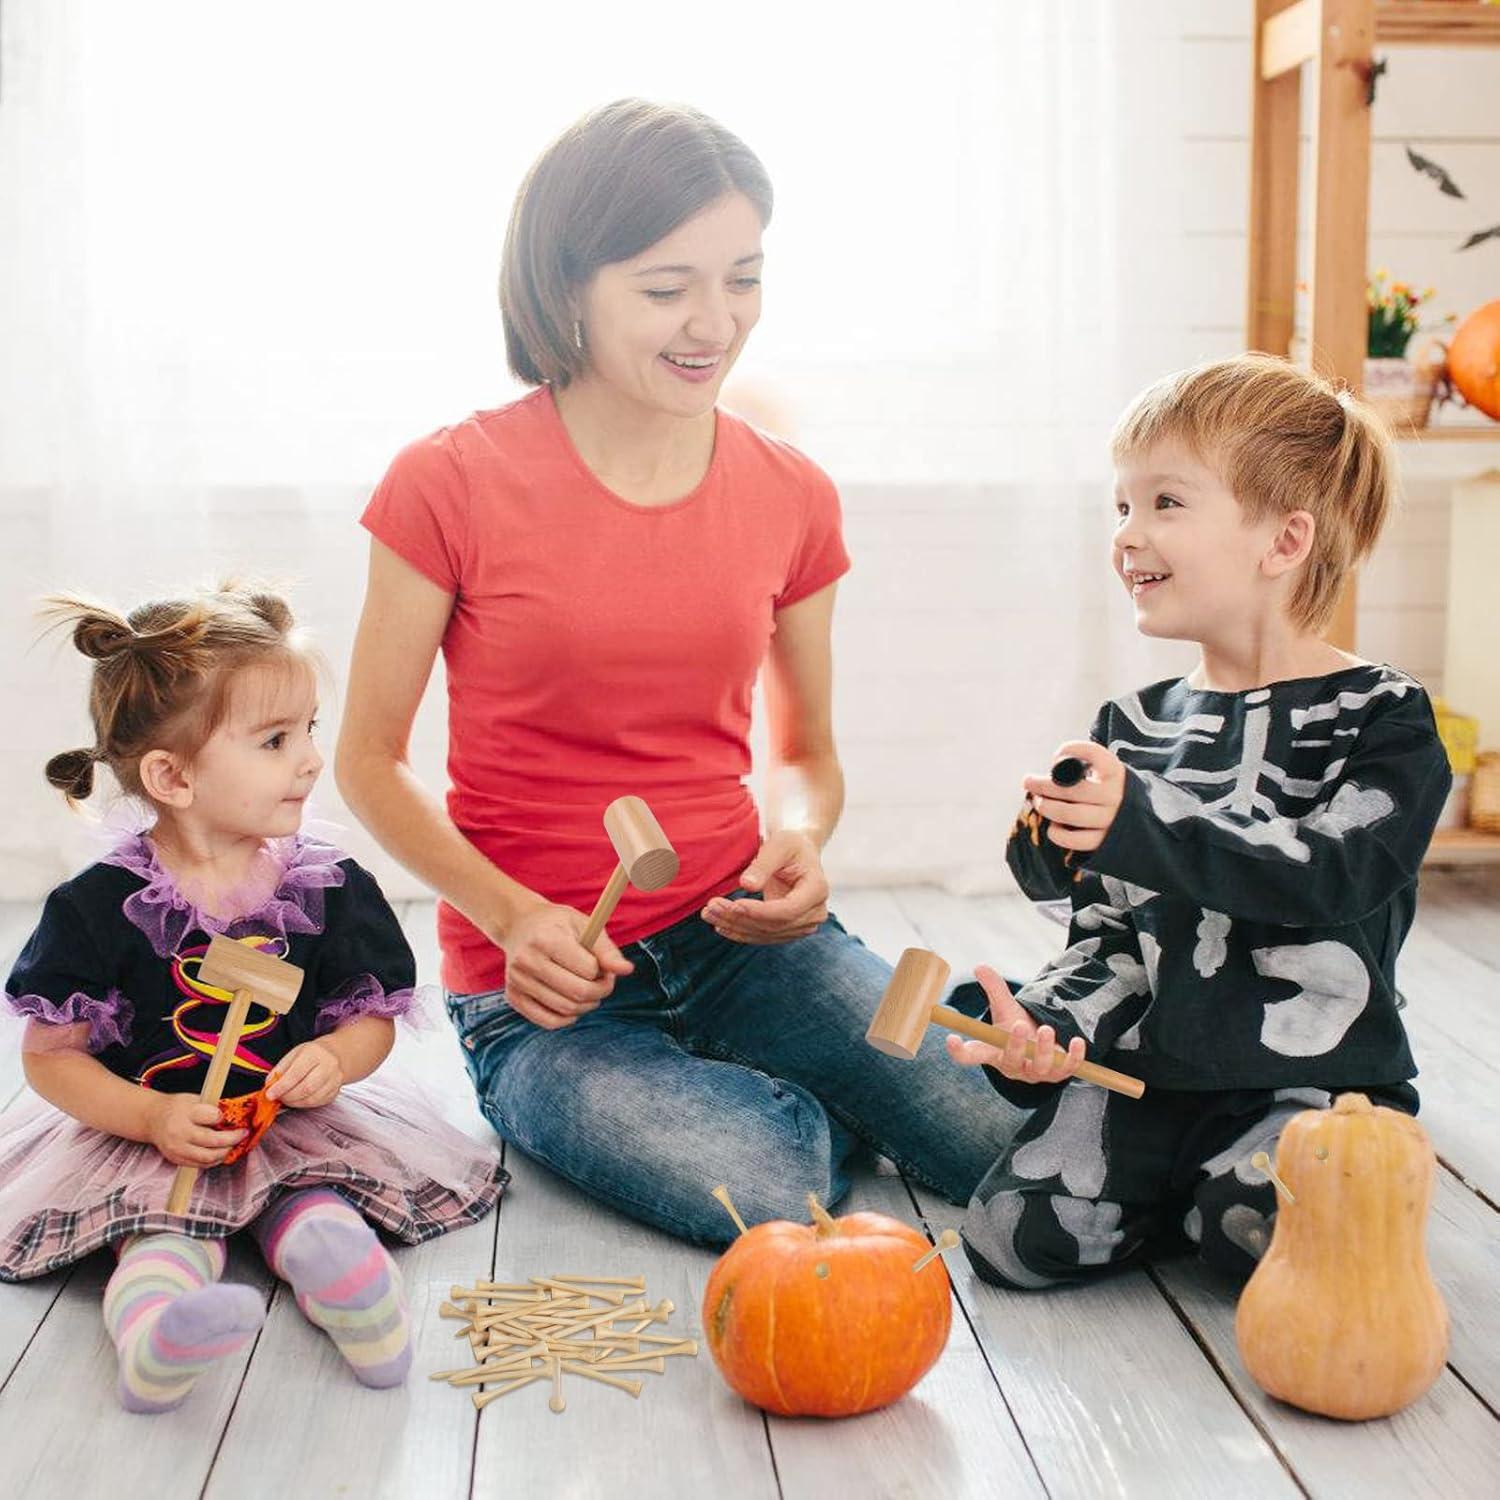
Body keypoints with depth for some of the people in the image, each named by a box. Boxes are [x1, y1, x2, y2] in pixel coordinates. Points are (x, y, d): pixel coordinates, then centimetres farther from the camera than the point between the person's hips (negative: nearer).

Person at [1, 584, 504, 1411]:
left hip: (295, 1125, 4)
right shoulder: (100, 907, -9)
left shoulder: (330, 887, -2)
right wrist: (152, 1118, -19)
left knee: (317, 1210, -25)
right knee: (165, 1226, -31)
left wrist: (335, 1056, -16)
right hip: (147, 1133, -4)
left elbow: (373, 1016, 7)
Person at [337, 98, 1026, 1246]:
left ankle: (775, 1098, 10)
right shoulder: (451, 486, -8)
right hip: (546, 992, -3)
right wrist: (511, 917, -17)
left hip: (739, 935, 3)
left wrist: (798, 840, -9)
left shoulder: (792, 496, 4)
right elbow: (369, 762, -1)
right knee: (784, 1205, -28)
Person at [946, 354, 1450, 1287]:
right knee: (1017, 1229, -16)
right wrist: (1046, 1028, -10)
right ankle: (1180, 1180, 13)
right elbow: (1109, 938, 10)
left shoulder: (1383, 718, -3)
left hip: (1316, 1080, -3)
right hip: (1145, 1072, 4)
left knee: (1265, 1228, -30)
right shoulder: (1134, 729, 11)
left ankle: (1229, 1186, 6)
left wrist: (1140, 824, -30)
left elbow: (1332, 875, -20)